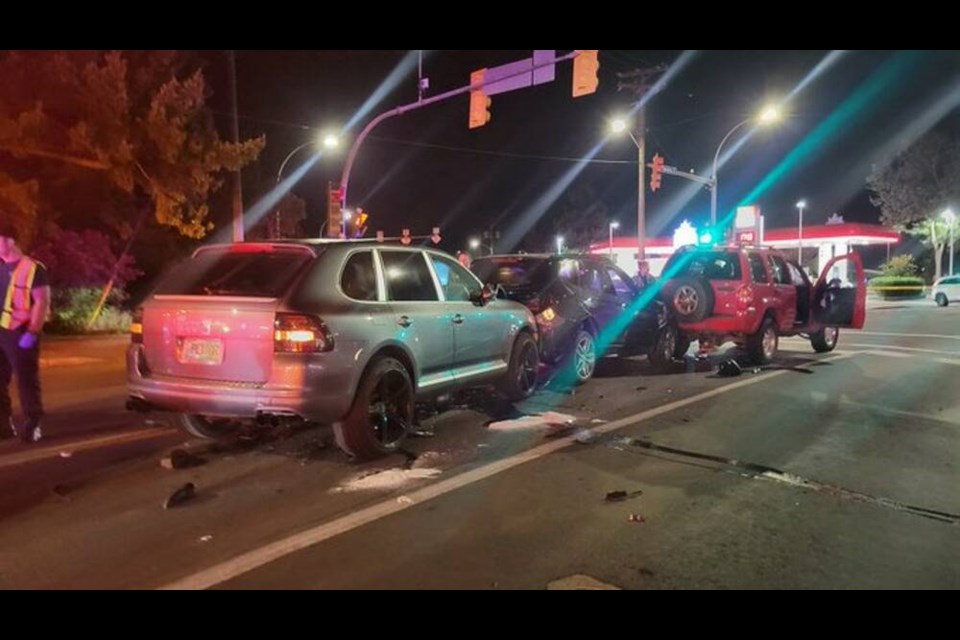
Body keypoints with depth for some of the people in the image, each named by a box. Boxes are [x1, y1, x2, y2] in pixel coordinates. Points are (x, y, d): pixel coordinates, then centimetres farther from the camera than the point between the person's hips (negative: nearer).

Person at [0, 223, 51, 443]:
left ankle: (32, 424, 5)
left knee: (26, 380, -3)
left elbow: (42, 302, -12)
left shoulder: (32, 268, -8)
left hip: (19, 333, -7)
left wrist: (32, 333, -19)